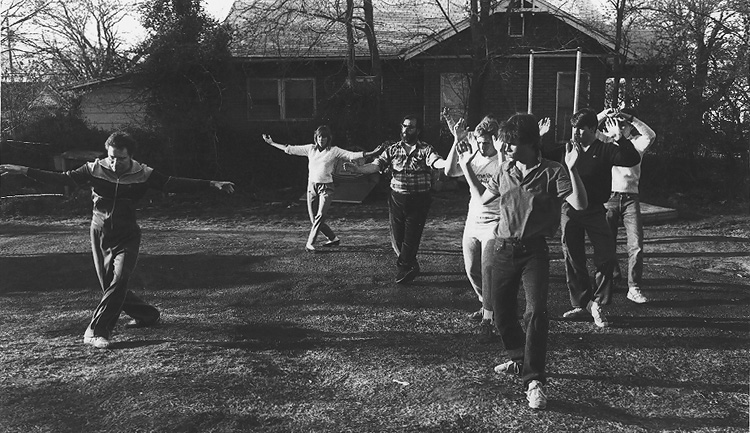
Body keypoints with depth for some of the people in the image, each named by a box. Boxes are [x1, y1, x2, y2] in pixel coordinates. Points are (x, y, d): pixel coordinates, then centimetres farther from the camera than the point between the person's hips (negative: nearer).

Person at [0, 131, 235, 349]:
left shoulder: (143, 174, -9)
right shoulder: (94, 169, -6)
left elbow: (176, 184, -11)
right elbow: (61, 178, -8)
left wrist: (211, 184, -18)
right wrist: (24, 171, -17)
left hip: (127, 237, -2)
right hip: (100, 236, 2)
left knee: (119, 281, -19)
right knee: (110, 285, 7)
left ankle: (96, 331, -10)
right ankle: (147, 315, 28)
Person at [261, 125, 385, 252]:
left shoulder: (334, 151, -2)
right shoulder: (310, 149, 9)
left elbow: (353, 155, -11)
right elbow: (290, 149, 15)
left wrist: (372, 153, -23)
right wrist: (271, 143, 17)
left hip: (326, 187, -4)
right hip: (312, 186, 4)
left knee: (320, 216, -17)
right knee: (313, 219, 6)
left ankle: (309, 244, -11)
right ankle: (333, 238, 22)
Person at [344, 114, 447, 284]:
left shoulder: (425, 149, -4)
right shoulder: (393, 149, 6)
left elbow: (436, 162, -23)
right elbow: (376, 165, -2)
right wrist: (357, 169, -20)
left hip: (418, 201, -3)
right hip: (397, 199, 4)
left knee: (411, 238, -1)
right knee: (397, 238, 9)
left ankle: (403, 268, 21)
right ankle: (412, 268, 32)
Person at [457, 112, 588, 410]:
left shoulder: (552, 172, -7)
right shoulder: (504, 172, 8)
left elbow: (580, 204, -16)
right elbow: (482, 198, 22)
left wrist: (572, 169, -28)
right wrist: (466, 167, 16)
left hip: (534, 251, -5)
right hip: (504, 250, 5)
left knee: (536, 312, -19)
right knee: (502, 313, 13)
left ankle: (534, 382, -13)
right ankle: (520, 360, 38)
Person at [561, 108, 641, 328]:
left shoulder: (604, 150, -2)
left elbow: (633, 160, -15)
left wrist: (620, 139, -26)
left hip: (594, 212, -2)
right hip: (570, 211, 3)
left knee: (606, 258, -10)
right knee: (573, 261, 8)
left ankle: (597, 303, 8)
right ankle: (581, 305, 22)